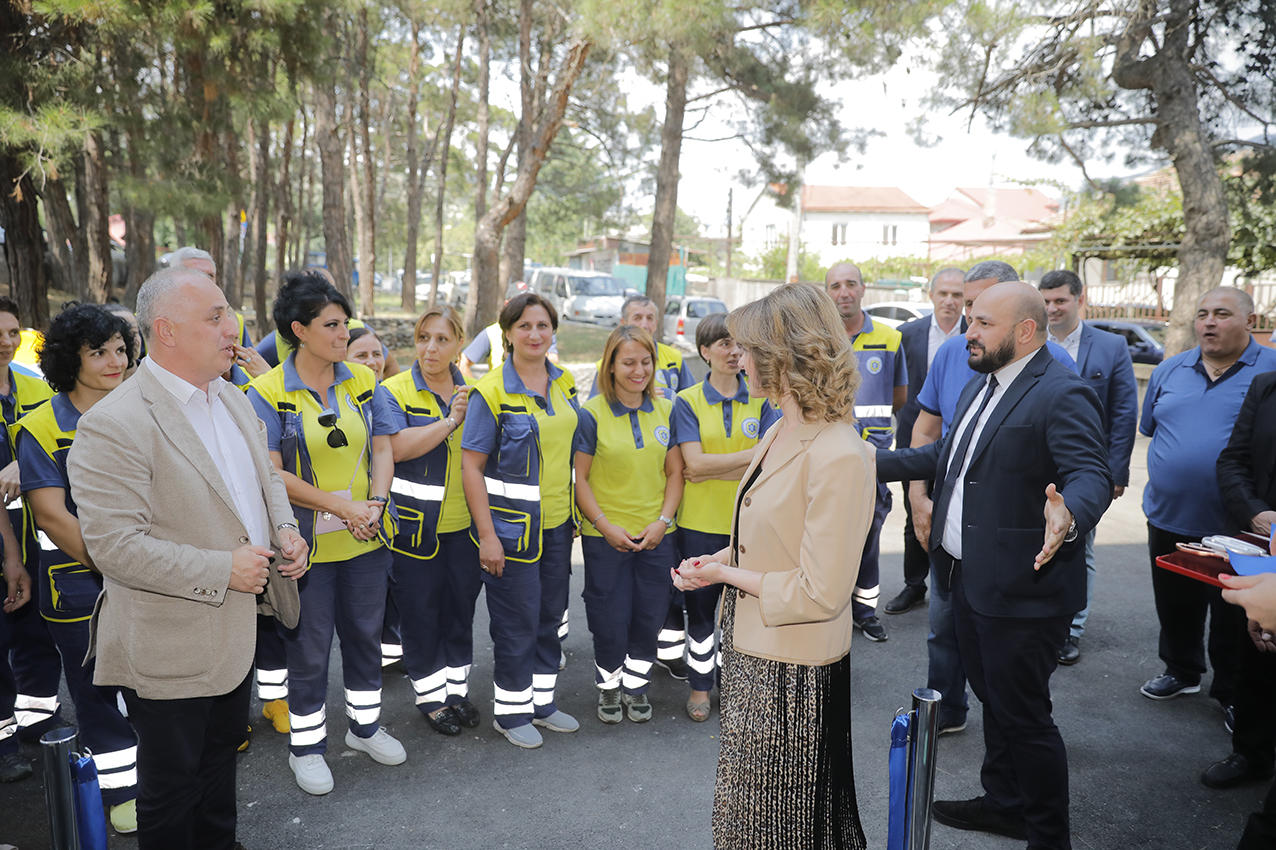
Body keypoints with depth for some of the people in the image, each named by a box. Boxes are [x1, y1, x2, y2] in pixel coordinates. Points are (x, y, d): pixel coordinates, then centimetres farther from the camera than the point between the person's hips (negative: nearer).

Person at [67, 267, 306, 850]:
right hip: (170, 649, -8)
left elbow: (265, 477, 16)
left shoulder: (231, 398, 4)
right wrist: (221, 570, -25)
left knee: (222, 753, 27)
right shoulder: (112, 425, -23)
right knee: (172, 786, 13)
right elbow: (114, 545, -26)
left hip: (235, 633, 8)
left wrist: (284, 529, -3)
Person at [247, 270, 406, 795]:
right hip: (308, 544, -4)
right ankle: (305, 746, 27)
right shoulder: (268, 393, -10)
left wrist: (374, 504, -12)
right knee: (308, 648, 8)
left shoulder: (363, 383, 4)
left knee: (365, 633, 17)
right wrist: (343, 506, -18)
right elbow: (271, 474, -14)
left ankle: (365, 725, 37)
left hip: (367, 539, 5)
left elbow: (382, 450, 6)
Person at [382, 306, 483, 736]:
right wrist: (450, 421, -23)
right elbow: (398, 447, -21)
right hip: (415, 524, -3)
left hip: (464, 522, 4)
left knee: (461, 605, 14)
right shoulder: (395, 391, -5)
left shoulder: (472, 392, 8)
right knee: (420, 610, 6)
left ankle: (458, 688, 31)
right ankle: (430, 696, 24)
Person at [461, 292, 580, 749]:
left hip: (558, 522, 6)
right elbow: (471, 465, -14)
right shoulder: (492, 391, -13)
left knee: (550, 614, 16)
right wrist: (487, 536, -18)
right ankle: (511, 710, 24)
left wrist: (575, 514, 14)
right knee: (516, 621, 4)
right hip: (512, 525, -6)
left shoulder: (564, 382, 6)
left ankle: (541, 701, 33)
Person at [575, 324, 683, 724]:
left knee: (649, 616, 11)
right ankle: (609, 687, 30)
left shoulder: (666, 410, 3)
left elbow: (675, 473, 6)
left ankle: (636, 685, 33)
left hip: (656, 535, 3)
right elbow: (580, 479, -6)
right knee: (610, 618, 6)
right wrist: (605, 526, -13)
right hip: (606, 537, -3)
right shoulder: (592, 414, -8)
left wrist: (663, 520, -6)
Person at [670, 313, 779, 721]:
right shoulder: (688, 401, -2)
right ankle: (700, 686, 26)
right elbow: (695, 463, -14)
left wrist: (714, 469, -15)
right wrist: (751, 456, -14)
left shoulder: (760, 399, 2)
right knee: (700, 606, 10)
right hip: (700, 523, -1)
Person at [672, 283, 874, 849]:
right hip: (752, 649, 8)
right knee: (749, 804, 23)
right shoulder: (780, 433, 3)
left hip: (791, 670, -8)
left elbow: (820, 594, -25)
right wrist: (717, 560, 1)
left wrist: (727, 574, -15)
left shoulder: (839, 456, -26)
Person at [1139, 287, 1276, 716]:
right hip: (1169, 518, 4)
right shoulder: (1169, 370, 6)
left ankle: (1232, 693, 30)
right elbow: (1150, 428, 16)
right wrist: (1176, 461, 6)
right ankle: (1181, 671, 39)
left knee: (1234, 617, 12)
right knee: (1175, 606, 18)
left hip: (1237, 525, -4)